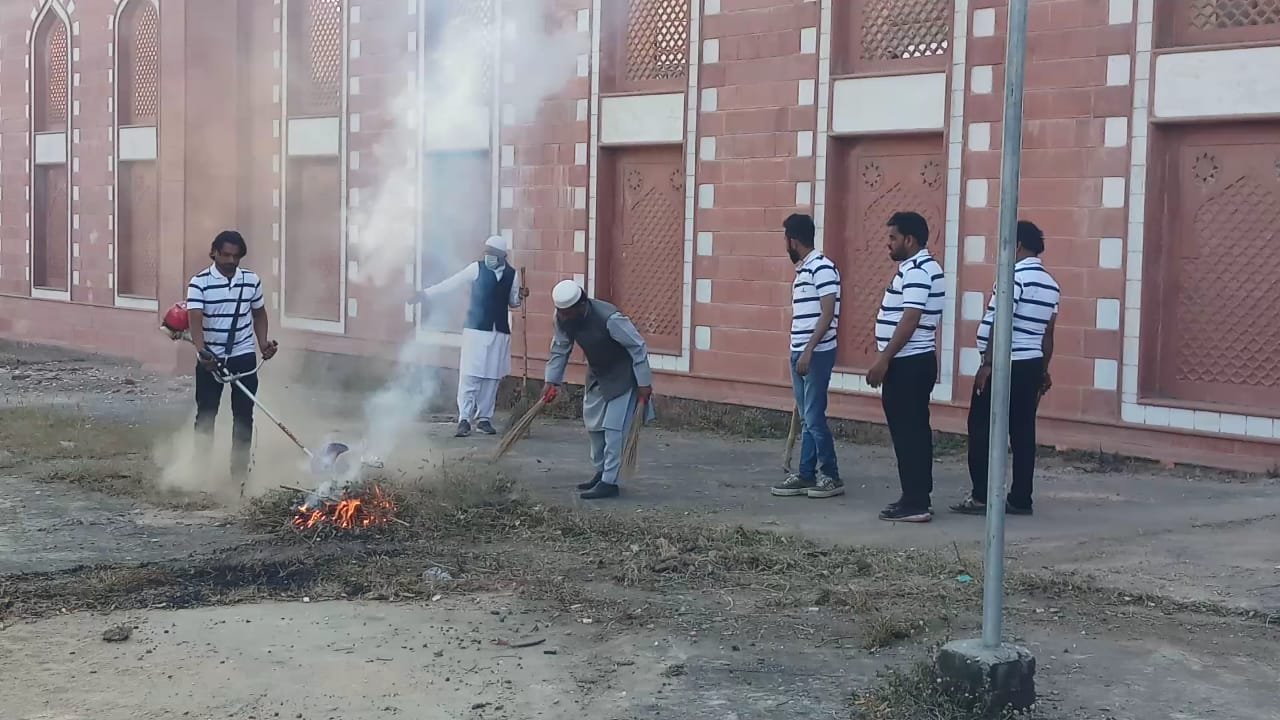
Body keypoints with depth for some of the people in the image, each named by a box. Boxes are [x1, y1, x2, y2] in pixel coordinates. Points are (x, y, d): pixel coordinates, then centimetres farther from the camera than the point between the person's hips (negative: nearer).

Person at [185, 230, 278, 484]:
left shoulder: (252, 280, 0)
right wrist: (201, 351, -38)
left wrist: (263, 342, 0)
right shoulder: (200, 282, -12)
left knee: (243, 415, 5)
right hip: (210, 358, -2)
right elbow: (195, 320, -23)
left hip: (244, 357, 2)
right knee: (206, 414, 5)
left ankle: (239, 470, 15)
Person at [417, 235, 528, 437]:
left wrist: (520, 297, -6)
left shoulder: (512, 275, 6)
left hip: (500, 333, 3)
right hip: (476, 330, -3)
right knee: (469, 376, -9)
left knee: (492, 377, 4)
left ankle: (484, 418, 15)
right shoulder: (477, 268, -2)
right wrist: (426, 294, -8)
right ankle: (464, 420, -7)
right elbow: (451, 284, -2)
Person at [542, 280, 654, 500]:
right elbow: (560, 350, 2)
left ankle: (609, 482, -9)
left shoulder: (609, 319, -35)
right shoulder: (563, 318, -15)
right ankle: (601, 473, 26)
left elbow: (638, 347, -25)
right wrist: (552, 381, -1)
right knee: (593, 425, 12)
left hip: (622, 376, -7)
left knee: (613, 428, -12)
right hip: (597, 375, 7)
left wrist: (644, 383, -23)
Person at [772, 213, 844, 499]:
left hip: (817, 354, -9)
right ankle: (806, 475, 14)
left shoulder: (822, 268, -13)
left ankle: (831, 476, 3)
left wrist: (808, 352, -20)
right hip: (799, 353, 9)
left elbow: (827, 315, -18)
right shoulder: (802, 271, 16)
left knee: (814, 417, -6)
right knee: (806, 419, 10)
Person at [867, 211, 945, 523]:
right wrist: (888, 359, 22)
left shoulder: (917, 270, -17)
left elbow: (910, 320, -24)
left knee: (907, 432, -8)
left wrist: (883, 359, -24)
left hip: (907, 363, -11)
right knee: (915, 431, 12)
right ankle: (918, 498, 17)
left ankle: (915, 503, -6)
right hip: (915, 361, 11)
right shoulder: (920, 268, 17)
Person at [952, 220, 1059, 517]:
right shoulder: (1050, 283, 12)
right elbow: (1047, 332, 16)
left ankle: (981, 497, -3)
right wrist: (1044, 370, 21)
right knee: (1023, 432, 7)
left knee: (982, 429, -2)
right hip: (1032, 365, 8)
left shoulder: (1015, 275, -13)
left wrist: (987, 363, -18)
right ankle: (1020, 499, 8)